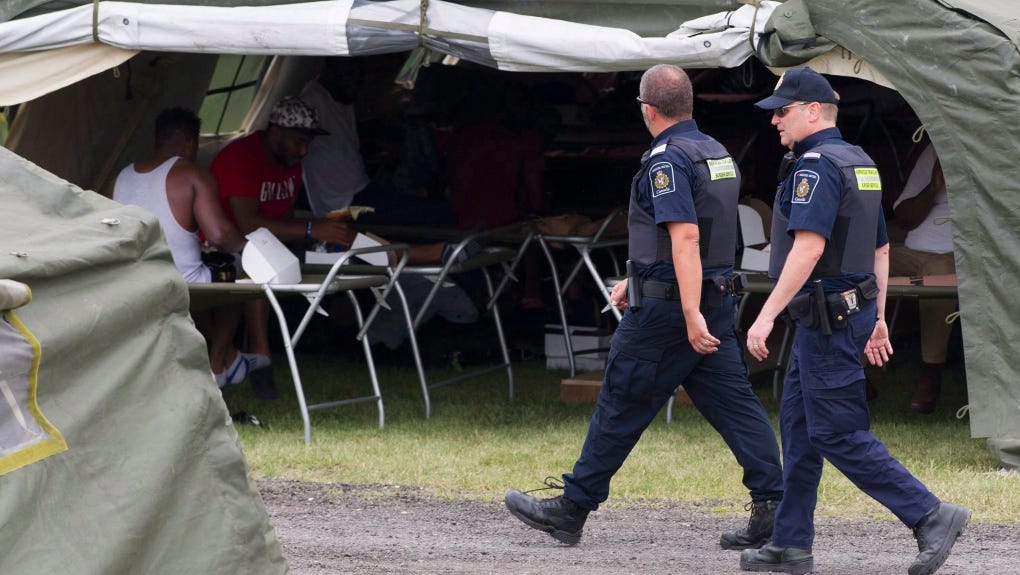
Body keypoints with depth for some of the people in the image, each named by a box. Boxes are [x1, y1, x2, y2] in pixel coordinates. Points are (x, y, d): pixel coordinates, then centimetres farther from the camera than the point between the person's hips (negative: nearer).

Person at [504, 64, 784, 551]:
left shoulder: (667, 160, -15)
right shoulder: (717, 155, 14)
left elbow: (684, 238, -25)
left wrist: (692, 317, -29)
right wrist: (636, 279, 32)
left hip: (667, 307, -8)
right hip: (717, 301, 8)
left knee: (620, 407, 1)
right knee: (733, 404, 3)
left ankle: (570, 509, 10)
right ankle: (771, 507, -6)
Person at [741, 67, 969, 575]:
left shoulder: (816, 166, -16)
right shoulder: (858, 163, 15)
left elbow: (808, 248, -26)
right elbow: (881, 250, 20)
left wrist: (766, 316, -26)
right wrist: (877, 318, 25)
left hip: (828, 319, -10)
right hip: (853, 307, 10)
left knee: (838, 435, -8)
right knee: (797, 424, 13)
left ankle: (930, 516, -9)